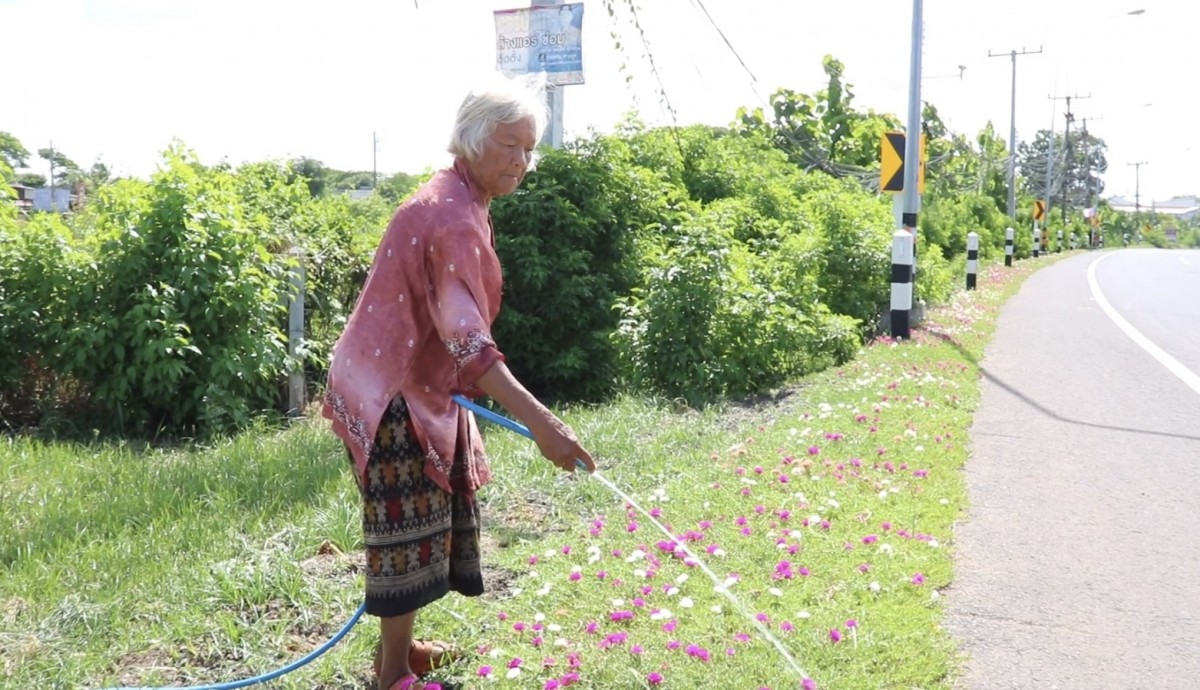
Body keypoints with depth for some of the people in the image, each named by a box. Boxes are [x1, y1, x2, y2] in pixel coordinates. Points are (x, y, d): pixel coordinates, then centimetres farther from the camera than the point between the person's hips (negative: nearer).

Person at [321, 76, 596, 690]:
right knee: (409, 526, -3)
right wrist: (541, 422, -42)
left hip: (411, 383, 10)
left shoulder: (457, 201, 10)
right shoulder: (454, 215, -24)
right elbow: (466, 338, -35)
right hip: (392, 392, -10)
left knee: (419, 522, 18)